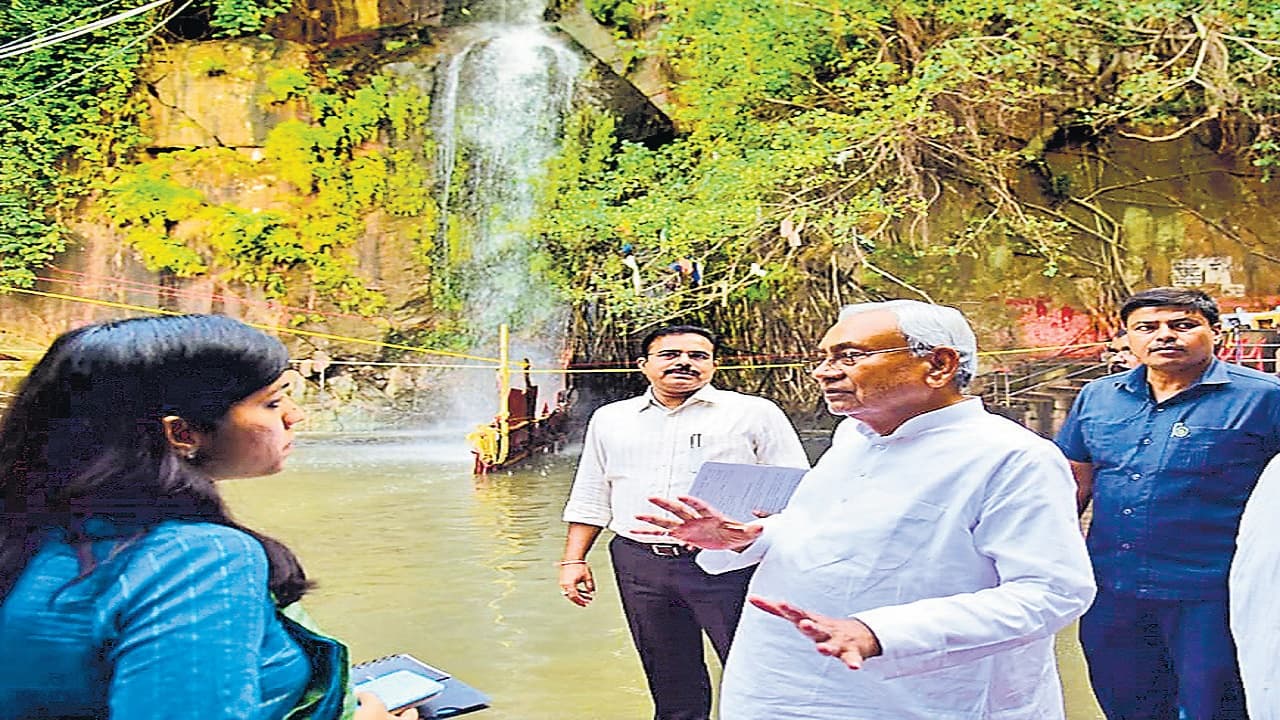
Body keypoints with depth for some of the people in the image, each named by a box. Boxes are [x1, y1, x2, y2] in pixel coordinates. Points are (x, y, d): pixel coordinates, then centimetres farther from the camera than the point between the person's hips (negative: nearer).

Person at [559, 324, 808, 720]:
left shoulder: (755, 413, 2)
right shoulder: (610, 419, 14)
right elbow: (590, 496, 18)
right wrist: (574, 560, 11)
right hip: (639, 565, 4)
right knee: (670, 681, 13)